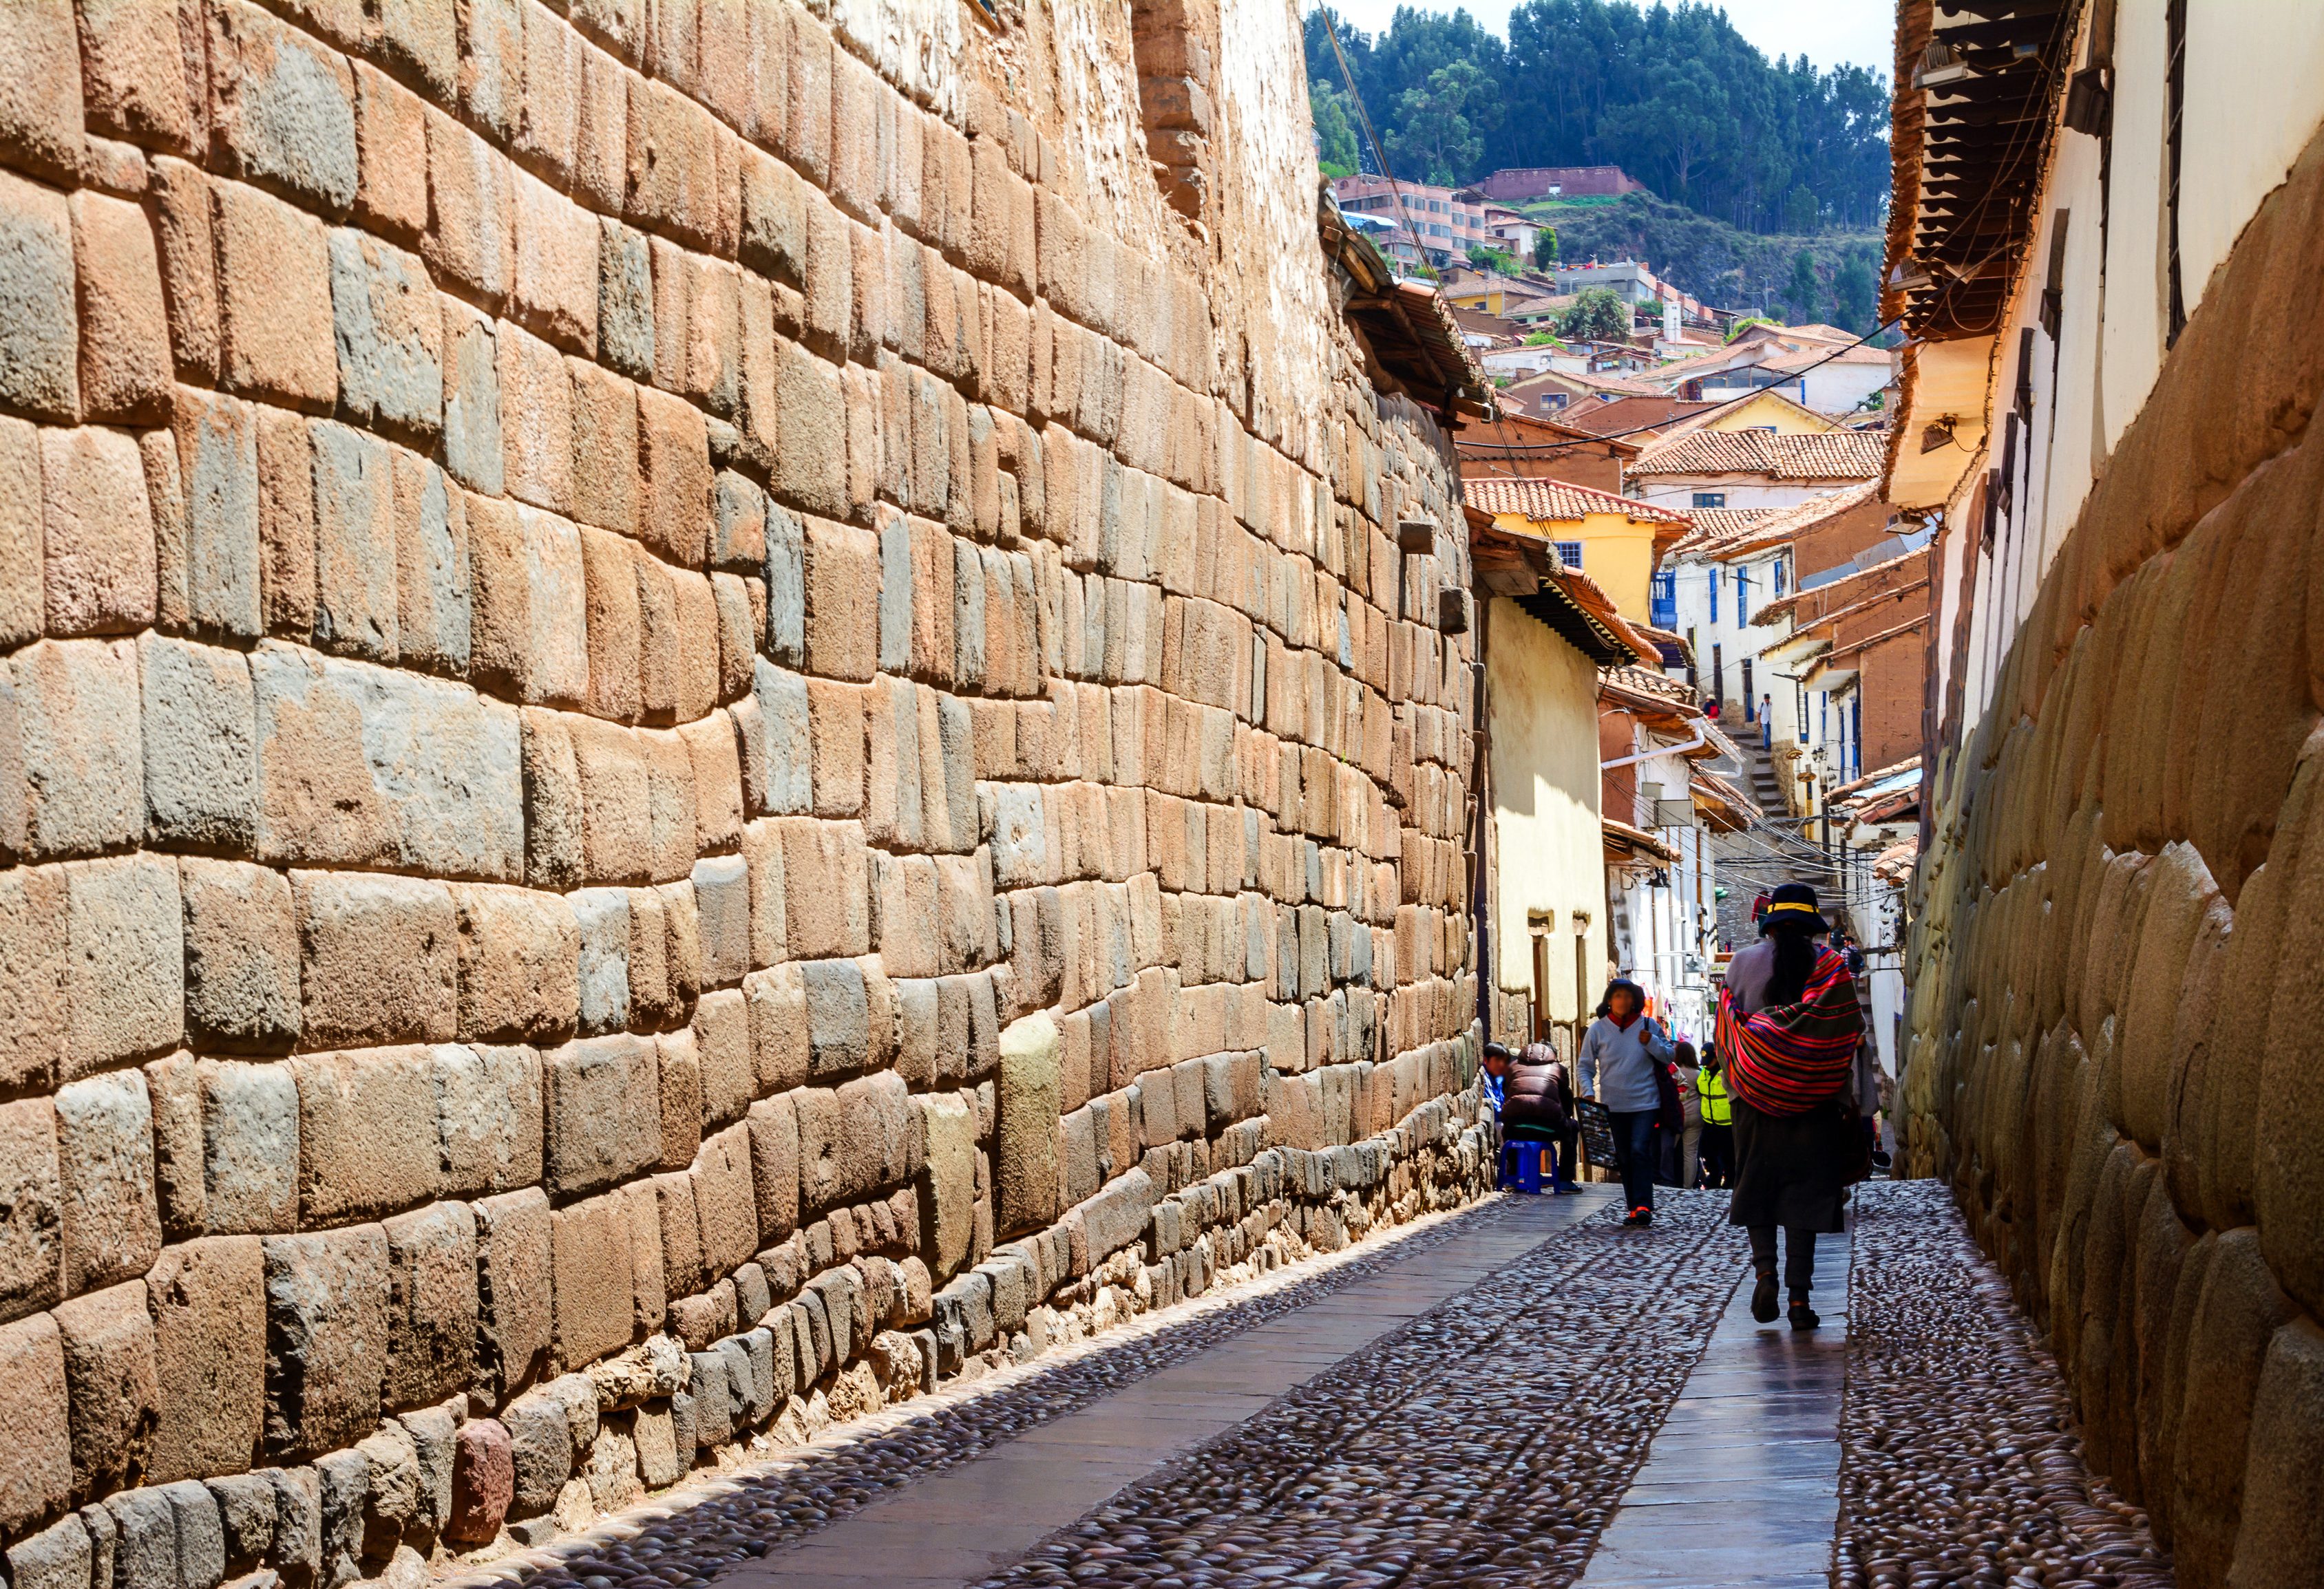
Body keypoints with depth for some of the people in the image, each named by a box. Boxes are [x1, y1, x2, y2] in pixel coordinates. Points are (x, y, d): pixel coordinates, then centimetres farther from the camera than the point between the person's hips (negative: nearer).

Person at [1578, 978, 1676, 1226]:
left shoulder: (1648, 1026, 2)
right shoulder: (1598, 1029, 1)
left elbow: (1669, 1057, 8)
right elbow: (1586, 1066, 5)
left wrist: (1651, 1043, -11)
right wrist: (1588, 1092, -11)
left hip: (1645, 1101, -2)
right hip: (1613, 1104, 2)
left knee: (1640, 1150, -15)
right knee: (1624, 1157, 7)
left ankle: (1643, 1205, -18)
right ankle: (1633, 1207, 13)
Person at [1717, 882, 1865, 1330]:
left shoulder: (1743, 963, 0)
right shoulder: (1832, 968, -2)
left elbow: (1726, 1031, 2)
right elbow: (1851, 1035, -2)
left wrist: (1736, 1087, 11)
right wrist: (1846, 1098, 7)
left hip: (1756, 1097, 0)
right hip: (1814, 1104, 0)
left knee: (1756, 1186, 14)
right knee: (1805, 1191, 4)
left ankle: (1765, 1269, -6)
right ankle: (1799, 1296, -1)